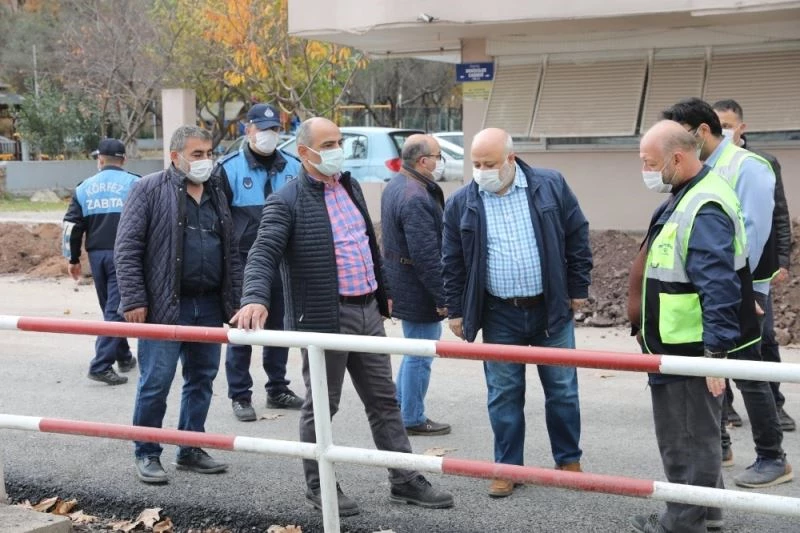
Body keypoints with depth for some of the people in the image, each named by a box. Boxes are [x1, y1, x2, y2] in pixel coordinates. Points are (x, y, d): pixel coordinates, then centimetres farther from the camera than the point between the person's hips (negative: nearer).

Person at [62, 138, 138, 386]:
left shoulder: (84, 187, 9)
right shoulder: (134, 184, -1)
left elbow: (72, 226, 8)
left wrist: (73, 258, 16)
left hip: (97, 254, 4)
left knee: (110, 307, 20)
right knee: (116, 309, -6)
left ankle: (124, 357, 30)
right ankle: (101, 364, -16)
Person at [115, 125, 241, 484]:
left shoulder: (216, 193, 15)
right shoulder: (150, 190, -4)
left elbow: (231, 253, 18)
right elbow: (127, 248, -8)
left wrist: (234, 301, 13)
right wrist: (133, 300, -14)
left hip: (209, 306, 6)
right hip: (165, 306, -6)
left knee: (202, 379, 11)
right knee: (155, 382, -3)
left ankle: (191, 450, 23)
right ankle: (147, 455, 10)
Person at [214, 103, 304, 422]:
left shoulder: (293, 168, 6)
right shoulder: (229, 168, -4)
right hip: (244, 263, -4)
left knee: (279, 327, 12)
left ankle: (278, 389, 24)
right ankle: (240, 396, 9)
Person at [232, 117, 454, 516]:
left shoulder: (350, 187, 12)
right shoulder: (286, 202, -12)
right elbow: (263, 254, -21)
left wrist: (382, 294, 23)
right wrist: (255, 299, -37)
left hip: (367, 311, 7)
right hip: (324, 317, -7)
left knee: (384, 400, 12)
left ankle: (405, 481, 20)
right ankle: (318, 486, 18)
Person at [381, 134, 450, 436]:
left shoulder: (395, 186, 9)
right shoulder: (416, 199, -24)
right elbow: (426, 256, -26)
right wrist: (442, 298, -20)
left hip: (400, 283, 10)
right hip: (417, 288, -10)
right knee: (420, 353, 2)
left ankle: (401, 408, 31)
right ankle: (413, 419, 12)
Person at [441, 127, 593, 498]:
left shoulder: (551, 186, -5)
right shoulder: (461, 204, -2)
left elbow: (577, 238, 2)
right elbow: (452, 262, 5)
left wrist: (578, 289, 1)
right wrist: (456, 311, 5)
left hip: (551, 309, 0)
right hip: (499, 315, 1)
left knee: (562, 389, 9)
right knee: (504, 394, 6)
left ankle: (568, 460, 25)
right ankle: (507, 467, 18)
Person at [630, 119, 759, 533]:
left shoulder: (705, 208, -23)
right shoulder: (685, 196, 10)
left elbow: (719, 287, -27)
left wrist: (716, 352, -26)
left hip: (694, 349, -11)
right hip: (677, 347, 11)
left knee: (688, 437, 2)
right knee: (693, 433, 21)